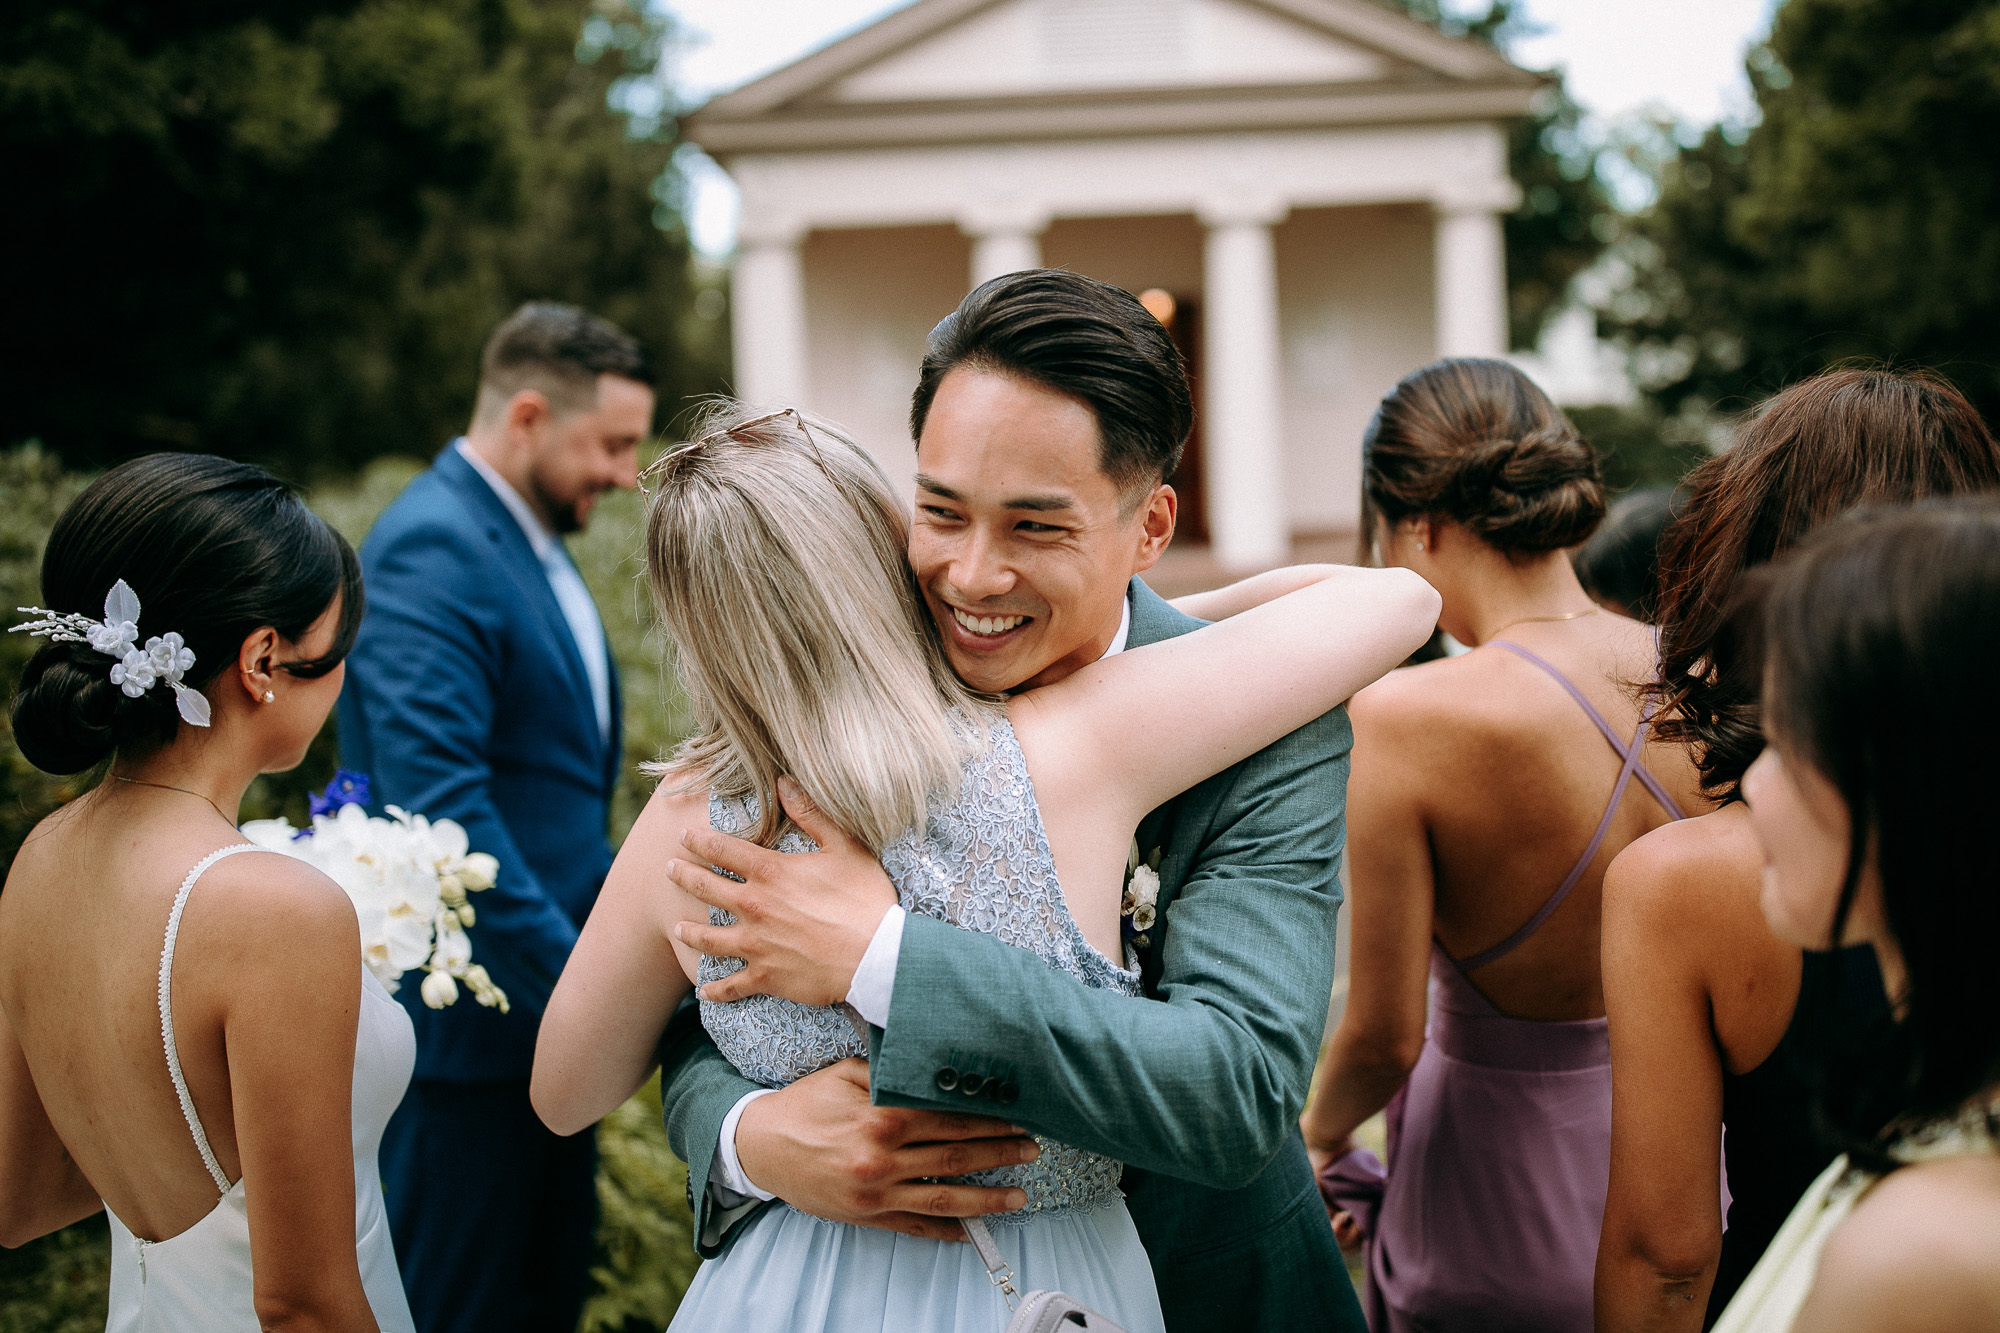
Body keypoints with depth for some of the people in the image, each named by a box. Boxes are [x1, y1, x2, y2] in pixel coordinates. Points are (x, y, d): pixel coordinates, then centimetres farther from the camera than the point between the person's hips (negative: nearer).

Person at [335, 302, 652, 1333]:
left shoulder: (531, 544, 14)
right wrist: (574, 977, -27)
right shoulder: (431, 549, -17)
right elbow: (438, 797, -27)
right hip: (467, 1021, -9)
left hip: (547, 1008, 10)